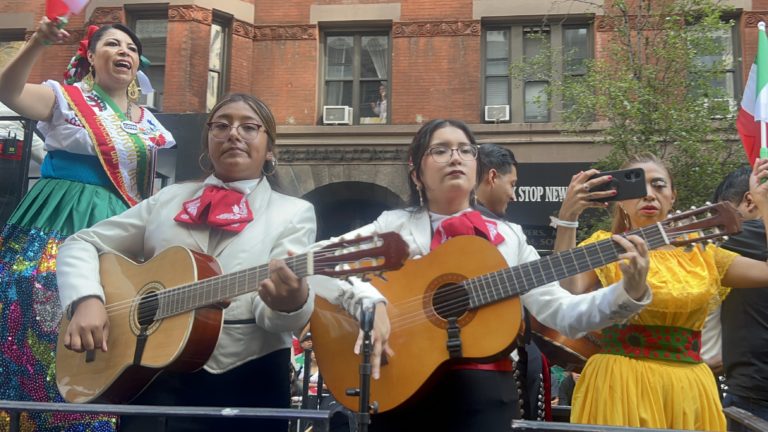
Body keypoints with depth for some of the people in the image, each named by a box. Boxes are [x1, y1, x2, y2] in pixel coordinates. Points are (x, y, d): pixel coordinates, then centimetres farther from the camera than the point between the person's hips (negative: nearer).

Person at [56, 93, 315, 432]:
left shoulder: (294, 212, 3)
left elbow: (273, 315, -9)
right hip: (158, 376, 2)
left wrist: (292, 302, -33)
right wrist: (86, 300, -7)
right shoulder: (171, 198, 11)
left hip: (248, 382, -2)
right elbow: (82, 243, 13)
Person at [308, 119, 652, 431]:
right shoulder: (394, 225, 2)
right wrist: (370, 302, -25)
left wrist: (629, 292, -13)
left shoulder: (508, 237, 8)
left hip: (484, 396, 1)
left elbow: (562, 312, 2)